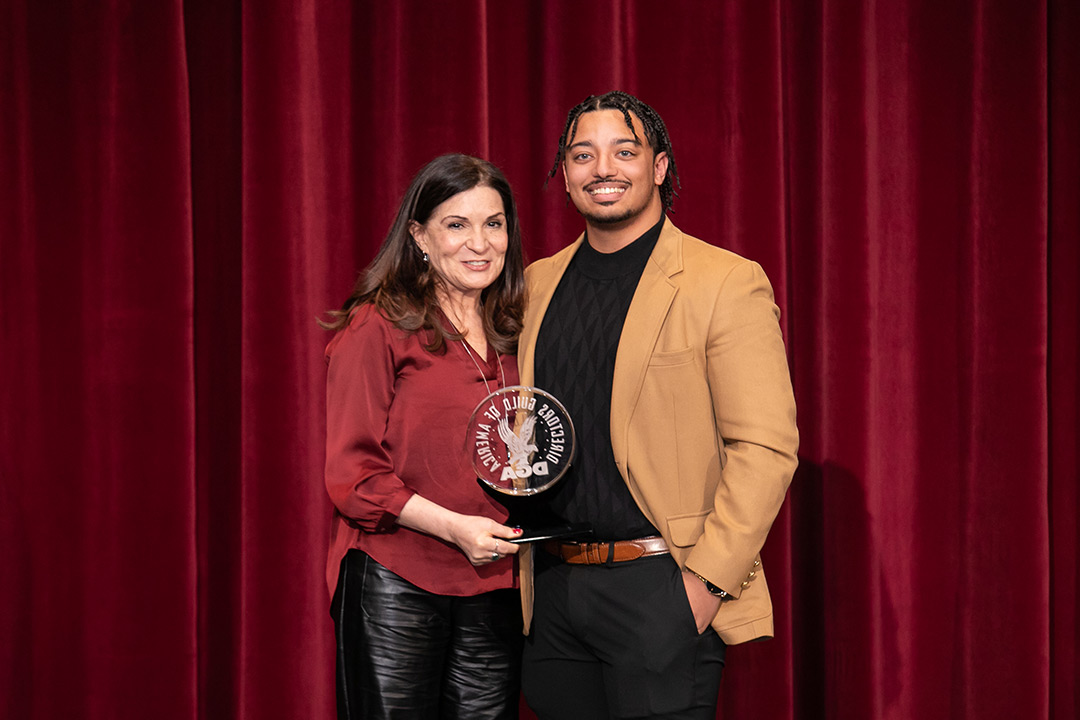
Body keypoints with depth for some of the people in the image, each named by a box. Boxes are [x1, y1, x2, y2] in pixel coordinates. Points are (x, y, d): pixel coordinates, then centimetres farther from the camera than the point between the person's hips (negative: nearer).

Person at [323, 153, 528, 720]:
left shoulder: (509, 338, 14)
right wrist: (453, 526, -17)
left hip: (493, 588, 5)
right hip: (395, 587, -5)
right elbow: (351, 471, -8)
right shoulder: (376, 327, -4)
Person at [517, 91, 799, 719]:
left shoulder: (726, 282, -5)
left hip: (661, 591, -5)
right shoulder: (537, 285, 12)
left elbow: (766, 448, -10)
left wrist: (707, 577, -15)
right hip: (549, 591, 5)